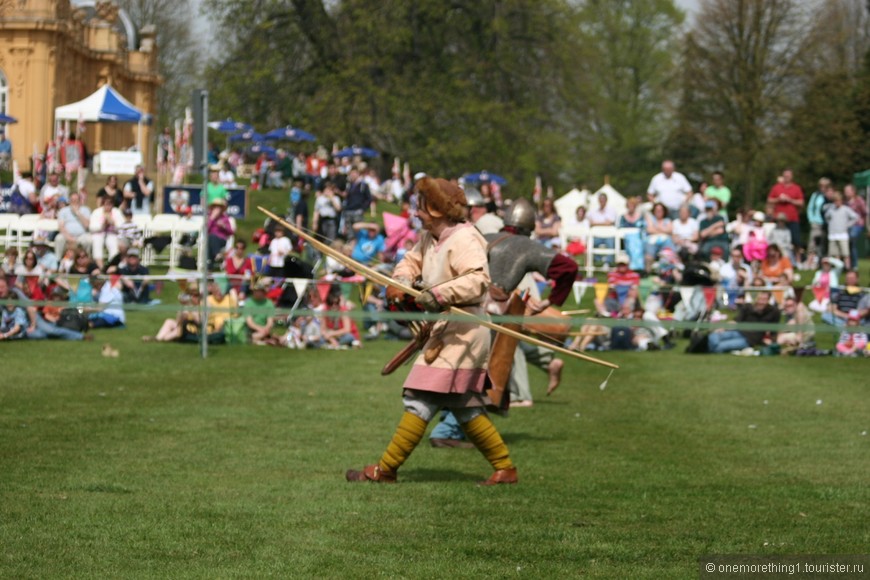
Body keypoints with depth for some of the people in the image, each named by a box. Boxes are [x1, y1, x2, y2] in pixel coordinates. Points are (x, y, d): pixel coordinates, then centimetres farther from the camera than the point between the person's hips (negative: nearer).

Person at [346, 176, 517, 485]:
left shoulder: (464, 240, -17)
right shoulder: (430, 239, 12)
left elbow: (478, 279, -28)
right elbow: (412, 261, 22)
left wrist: (440, 294, -35)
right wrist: (401, 280, 0)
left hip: (461, 334, -10)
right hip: (447, 332, 10)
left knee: (421, 399, -9)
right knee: (466, 408, 13)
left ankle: (386, 469, -8)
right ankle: (505, 468, 18)